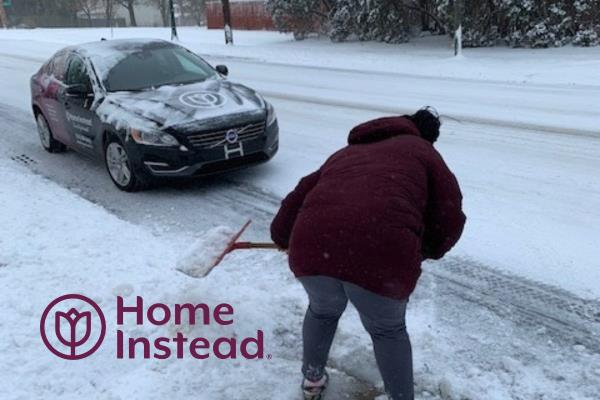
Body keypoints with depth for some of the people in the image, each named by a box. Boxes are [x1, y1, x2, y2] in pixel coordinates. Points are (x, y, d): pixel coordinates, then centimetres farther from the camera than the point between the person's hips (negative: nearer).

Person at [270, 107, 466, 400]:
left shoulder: (345, 153, 34)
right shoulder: (421, 151, 24)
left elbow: (297, 199, 31)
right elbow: (450, 221, 15)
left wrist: (281, 236, 48)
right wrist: (424, 251, 34)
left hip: (312, 247, 4)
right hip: (382, 254, -3)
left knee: (323, 311, 35)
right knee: (388, 330, 27)